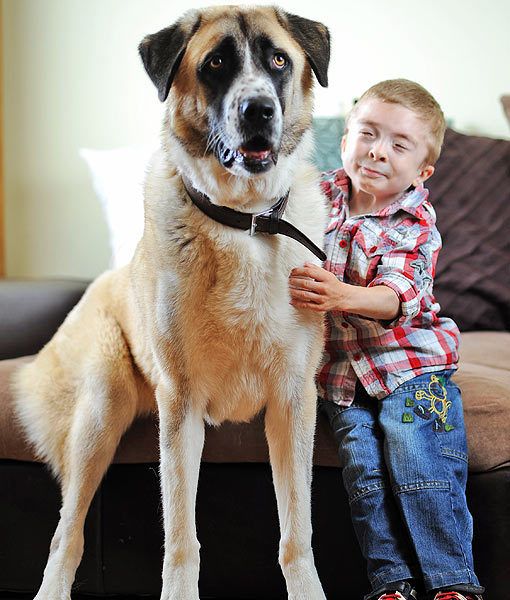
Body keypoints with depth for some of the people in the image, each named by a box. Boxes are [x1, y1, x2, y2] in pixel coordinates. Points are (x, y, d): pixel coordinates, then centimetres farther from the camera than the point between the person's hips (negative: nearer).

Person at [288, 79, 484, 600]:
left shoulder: (414, 225, -9)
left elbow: (400, 295, -26)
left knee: (419, 460, -17)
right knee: (363, 469, -12)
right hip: (339, 369, 3)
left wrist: (341, 296, -45)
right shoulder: (322, 195, 3)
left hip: (408, 361, -3)